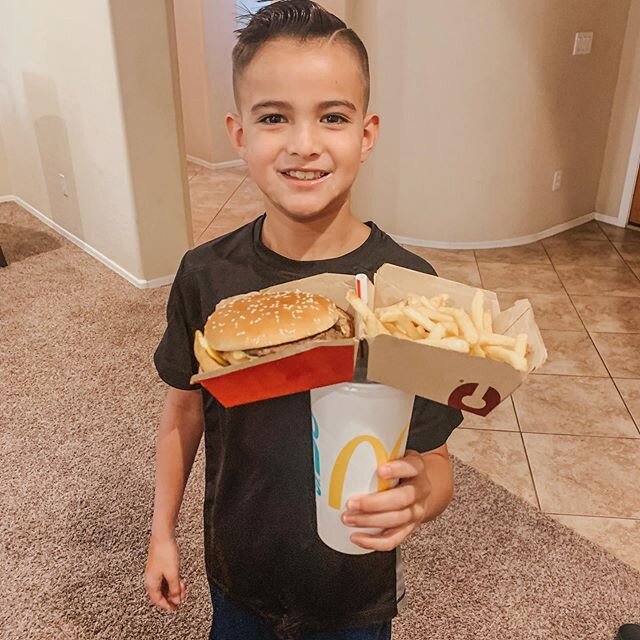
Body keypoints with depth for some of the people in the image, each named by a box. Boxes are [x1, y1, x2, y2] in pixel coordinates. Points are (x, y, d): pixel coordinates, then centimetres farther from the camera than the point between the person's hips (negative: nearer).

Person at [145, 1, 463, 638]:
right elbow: (184, 408, -1)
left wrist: (417, 492, -37)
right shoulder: (206, 275, -16)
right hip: (237, 577, 2)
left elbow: (436, 461, -15)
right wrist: (162, 533, 6)